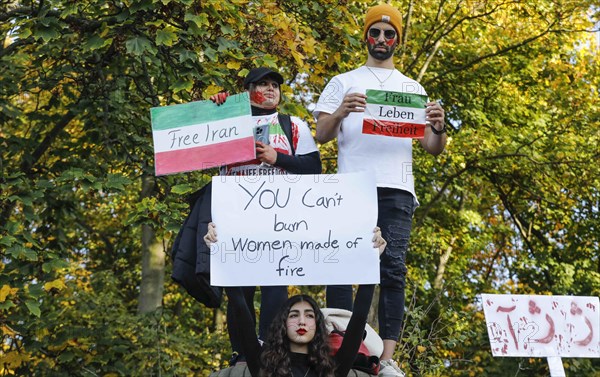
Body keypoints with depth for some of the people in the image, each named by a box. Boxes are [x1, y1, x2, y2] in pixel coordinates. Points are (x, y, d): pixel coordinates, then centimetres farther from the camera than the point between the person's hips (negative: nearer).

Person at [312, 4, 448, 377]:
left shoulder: (412, 88, 22)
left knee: (394, 268, -8)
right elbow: (322, 135, 8)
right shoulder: (344, 82, 18)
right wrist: (341, 112, -13)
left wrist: (438, 128, -9)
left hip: (396, 189, 1)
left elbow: (433, 149, 15)